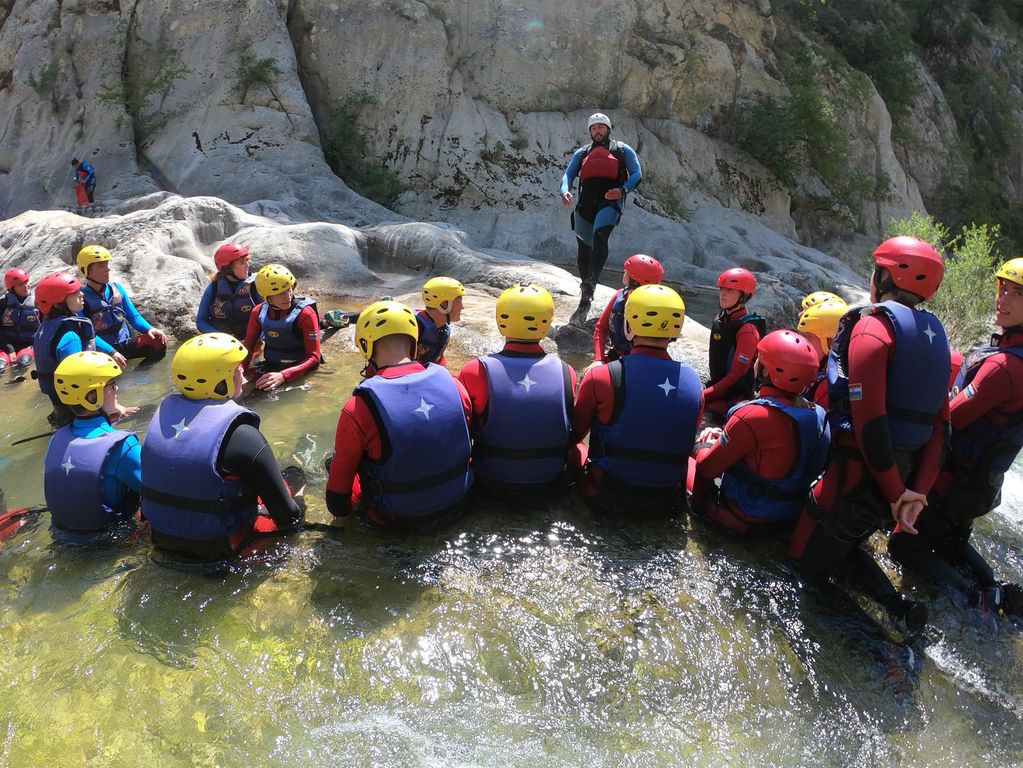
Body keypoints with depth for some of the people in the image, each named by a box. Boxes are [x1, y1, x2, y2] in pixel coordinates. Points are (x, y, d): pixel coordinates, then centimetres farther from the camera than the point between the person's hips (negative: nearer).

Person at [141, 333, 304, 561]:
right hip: (216, 550, -6)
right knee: (295, 500, 16)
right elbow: (287, 516, -18)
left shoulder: (165, 409, -6)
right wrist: (295, 507, 5)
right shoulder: (240, 434, -24)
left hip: (163, 541, 7)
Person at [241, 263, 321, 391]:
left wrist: (282, 376, -27)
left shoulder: (305, 313, -12)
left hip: (300, 373, -4)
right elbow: (248, 349, 10)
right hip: (269, 370, 4)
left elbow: (313, 357, -16)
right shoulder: (258, 312, 2)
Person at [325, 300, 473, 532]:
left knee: (334, 461, 18)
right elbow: (465, 448, 4)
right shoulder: (452, 384, -14)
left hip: (397, 522, -4)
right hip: (454, 509, 4)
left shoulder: (359, 408, -25)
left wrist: (340, 509, 9)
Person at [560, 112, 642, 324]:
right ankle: (584, 300, 15)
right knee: (583, 249, 4)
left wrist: (623, 190, -14)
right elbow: (569, 174, 16)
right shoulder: (582, 152, 26)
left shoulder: (622, 150, 17)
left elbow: (637, 174, 8)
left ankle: (591, 283, -44)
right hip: (585, 203, 4)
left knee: (600, 235, -31)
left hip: (610, 201, -4)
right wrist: (565, 190, -8)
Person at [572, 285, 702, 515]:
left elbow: (575, 434, 0)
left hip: (606, 497, -3)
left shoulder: (600, 377, -17)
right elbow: (687, 445, 7)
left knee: (574, 447, 25)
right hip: (666, 501, 3)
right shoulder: (693, 382, -7)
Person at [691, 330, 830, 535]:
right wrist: (725, 437, 11)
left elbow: (707, 467, -18)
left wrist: (702, 448, 4)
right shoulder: (816, 414, -6)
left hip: (746, 518, -7)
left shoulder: (753, 416, -29)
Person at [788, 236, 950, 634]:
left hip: (864, 469, -8)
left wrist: (895, 493, -15)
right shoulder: (934, 334, 11)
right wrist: (917, 491, 1)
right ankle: (898, 606, 5)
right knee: (842, 544, 25)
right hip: (906, 471, 8)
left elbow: (868, 418, -23)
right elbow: (939, 425, 6)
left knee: (806, 554, 10)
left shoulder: (873, 324, -14)